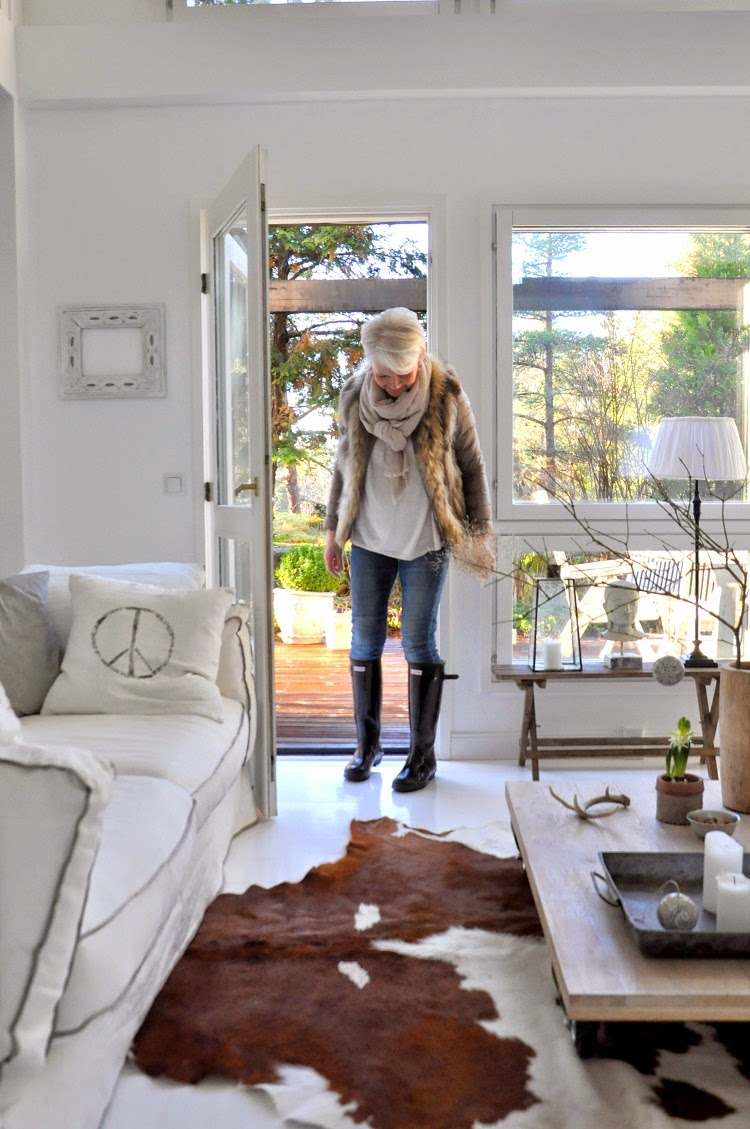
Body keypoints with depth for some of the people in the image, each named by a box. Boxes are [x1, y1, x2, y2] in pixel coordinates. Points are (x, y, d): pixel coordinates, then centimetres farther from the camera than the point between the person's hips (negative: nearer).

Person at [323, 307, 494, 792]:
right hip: (369, 539, 3)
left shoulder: (446, 397, -9)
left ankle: (423, 753, 14)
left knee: (419, 643, 1)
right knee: (365, 640, 6)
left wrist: (479, 532, -1)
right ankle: (368, 743, 23)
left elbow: (472, 467, -1)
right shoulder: (355, 397, -2)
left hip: (425, 542, -3)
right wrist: (334, 530, 12)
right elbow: (344, 467, 10)